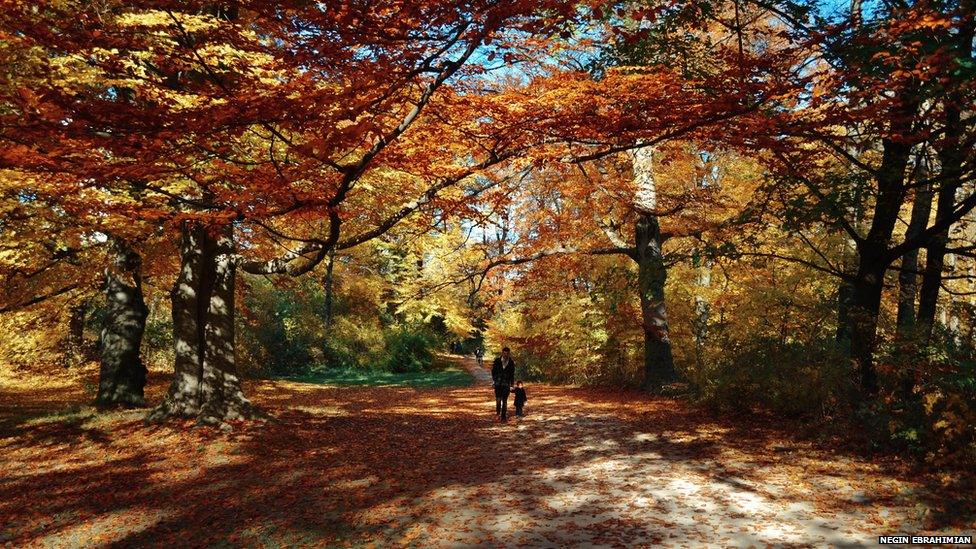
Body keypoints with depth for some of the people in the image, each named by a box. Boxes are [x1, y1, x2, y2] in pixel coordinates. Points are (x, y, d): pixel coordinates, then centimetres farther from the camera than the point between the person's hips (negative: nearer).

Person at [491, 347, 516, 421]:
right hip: (498, 383, 0)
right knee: (498, 399, -9)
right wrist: (494, 379, 2)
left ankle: (503, 416, 8)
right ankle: (498, 411, 19)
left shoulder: (511, 363, 2)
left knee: (504, 401, 0)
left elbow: (512, 375, 9)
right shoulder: (497, 360, 1)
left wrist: (512, 385, 7)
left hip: (506, 384, 0)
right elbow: (493, 371, 9)